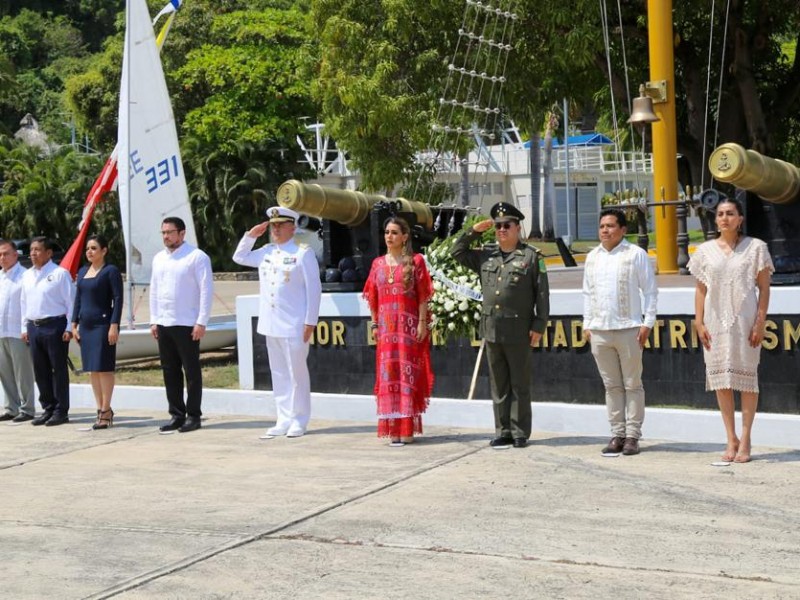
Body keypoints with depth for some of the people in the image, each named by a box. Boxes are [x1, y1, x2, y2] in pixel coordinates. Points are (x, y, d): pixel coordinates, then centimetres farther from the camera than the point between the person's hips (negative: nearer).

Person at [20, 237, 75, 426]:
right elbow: (24, 302, 19)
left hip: (54, 326, -7)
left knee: (58, 369, -1)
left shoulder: (60, 274, -6)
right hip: (34, 327, 7)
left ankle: (61, 411, 4)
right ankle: (47, 408, 19)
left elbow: (70, 302, -8)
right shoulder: (27, 275, 14)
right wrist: (25, 328, 14)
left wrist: (69, 328, -12)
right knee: (40, 371, 10)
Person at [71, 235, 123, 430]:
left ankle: (106, 410, 0)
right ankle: (100, 408, 15)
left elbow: (118, 299, -10)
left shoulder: (111, 271, -6)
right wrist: (74, 324, 12)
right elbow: (78, 299, 18)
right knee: (91, 369, 8)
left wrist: (114, 325, -17)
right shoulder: (82, 272, 15)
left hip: (103, 324, -7)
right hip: (86, 326, 7)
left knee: (104, 368, -5)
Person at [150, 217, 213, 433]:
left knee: (191, 372, 0)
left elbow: (206, 290, -9)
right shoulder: (159, 259, 14)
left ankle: (193, 416, 6)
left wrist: (201, 322, -14)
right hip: (163, 324, 6)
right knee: (170, 372, 9)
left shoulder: (197, 257, -6)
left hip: (187, 324, -6)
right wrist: (153, 320, 11)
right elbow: (154, 290, 18)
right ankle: (176, 415, 17)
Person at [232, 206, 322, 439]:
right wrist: (251, 235, 13)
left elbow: (313, 290, -8)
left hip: (294, 326, -6)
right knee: (279, 374, 9)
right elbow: (239, 257, 27)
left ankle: (299, 421, 7)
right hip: (271, 325, 6)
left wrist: (310, 322, -13)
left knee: (297, 374, -1)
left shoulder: (303, 253, -5)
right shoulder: (266, 252, 13)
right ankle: (283, 420, 14)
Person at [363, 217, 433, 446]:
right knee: (388, 373, 2)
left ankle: (407, 427, 0)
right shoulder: (378, 263, 12)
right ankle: (392, 428, 6)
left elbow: (423, 296, -2)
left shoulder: (415, 261, 1)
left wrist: (422, 323, -8)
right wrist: (374, 324, 7)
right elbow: (373, 298, 13)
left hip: (408, 325, -4)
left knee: (407, 372, -3)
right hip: (386, 326, 4)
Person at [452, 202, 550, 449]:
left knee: (519, 385, 2)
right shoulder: (486, 256, 13)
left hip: (518, 331, -5)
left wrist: (539, 325, -8)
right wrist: (474, 231, 9)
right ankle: (504, 431, 14)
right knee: (498, 385, 9)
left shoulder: (531, 255, 0)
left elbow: (542, 293, -3)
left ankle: (520, 433, 7)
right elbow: (457, 252, 21)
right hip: (491, 330, 5)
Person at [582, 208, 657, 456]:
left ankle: (632, 435, 5)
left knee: (632, 384, 1)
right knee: (611, 386, 8)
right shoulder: (592, 257, 14)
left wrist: (648, 323, -7)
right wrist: (587, 324, 12)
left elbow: (650, 290, -2)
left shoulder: (635, 254, -1)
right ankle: (617, 434, 13)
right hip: (599, 331, 5)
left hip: (628, 329, -5)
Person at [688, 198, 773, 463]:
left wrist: (760, 322, -7)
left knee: (746, 377, -1)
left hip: (744, 320, -2)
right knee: (720, 379, 3)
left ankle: (745, 440, 6)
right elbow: (700, 289, 9)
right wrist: (699, 322, 0)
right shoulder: (705, 250, 7)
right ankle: (731, 439, 11)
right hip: (716, 321, 3)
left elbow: (764, 288, 0)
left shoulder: (755, 247, 1)